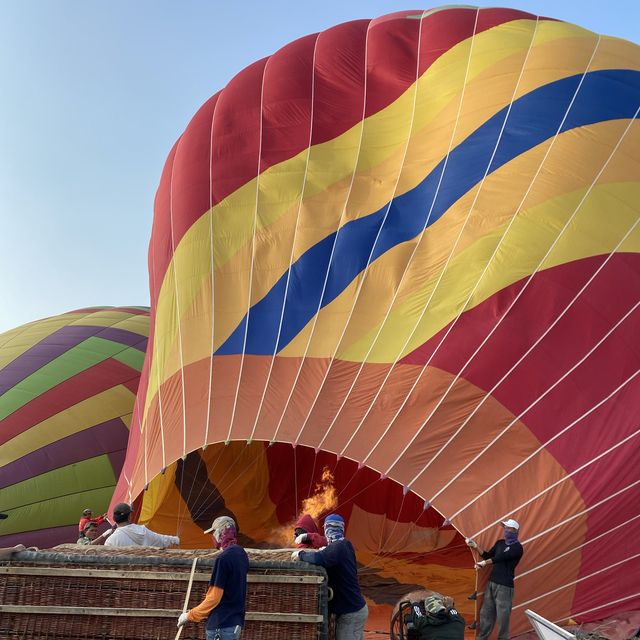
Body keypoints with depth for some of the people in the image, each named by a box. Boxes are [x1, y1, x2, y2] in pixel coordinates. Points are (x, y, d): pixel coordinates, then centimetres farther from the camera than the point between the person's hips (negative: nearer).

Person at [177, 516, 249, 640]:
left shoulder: (224, 558, -17)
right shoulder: (241, 554, 10)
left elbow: (214, 597, -16)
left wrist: (190, 616, -7)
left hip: (222, 625, -9)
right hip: (236, 621, 9)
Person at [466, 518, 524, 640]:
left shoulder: (517, 548, -13)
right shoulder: (500, 543, 11)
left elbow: (501, 557, -25)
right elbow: (487, 556, 14)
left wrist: (484, 563, -33)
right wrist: (475, 546, 1)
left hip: (504, 586, -7)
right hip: (492, 583, 7)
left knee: (503, 616, -2)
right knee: (486, 613, 13)